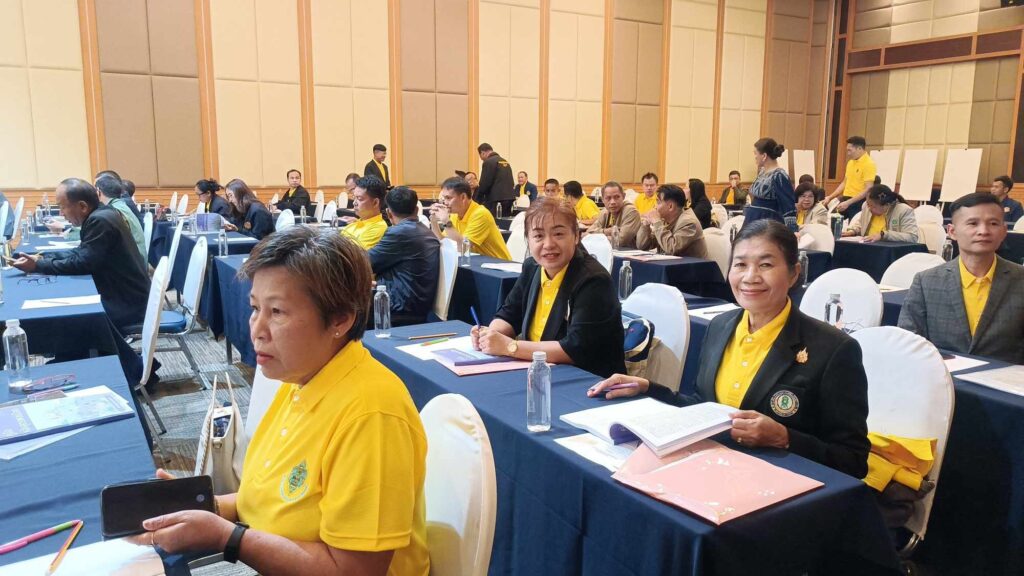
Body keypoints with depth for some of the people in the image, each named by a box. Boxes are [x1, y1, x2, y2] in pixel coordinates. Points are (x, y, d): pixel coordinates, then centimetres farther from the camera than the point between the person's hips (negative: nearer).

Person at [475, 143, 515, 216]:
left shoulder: (488, 162, -6)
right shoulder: (505, 162, 17)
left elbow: (484, 184, -10)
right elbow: (512, 182, 17)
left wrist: (477, 200, -1)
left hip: (496, 200, -8)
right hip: (509, 198, 8)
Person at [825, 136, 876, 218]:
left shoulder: (869, 164, -12)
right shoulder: (850, 162, 13)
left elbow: (868, 190, -18)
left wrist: (848, 203, -22)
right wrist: (830, 197, 13)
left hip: (857, 203, -7)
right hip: (845, 200, 8)